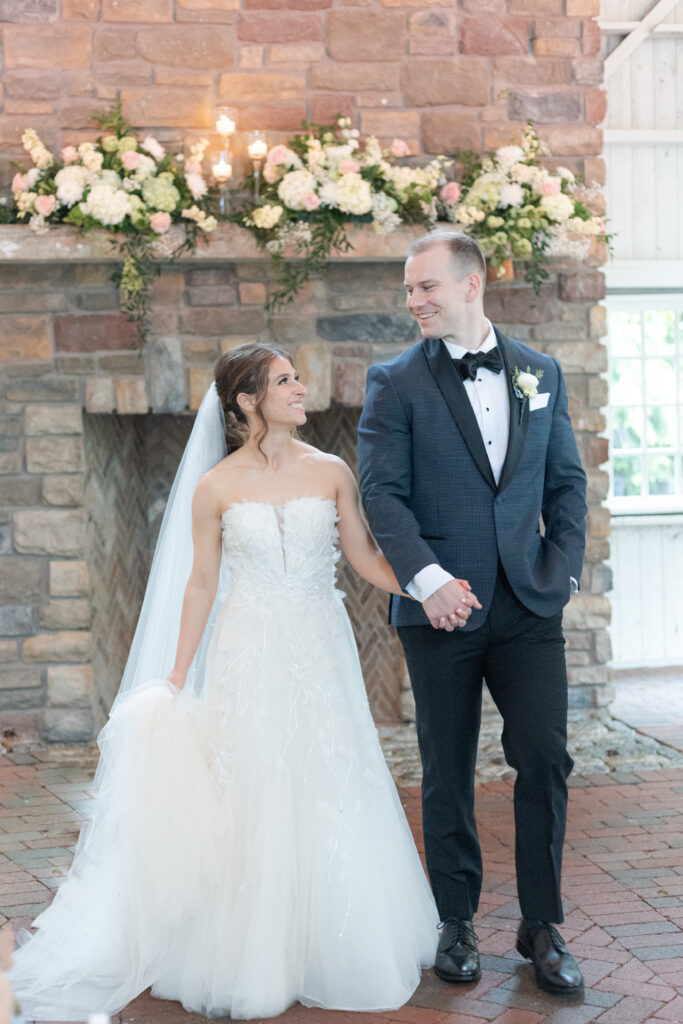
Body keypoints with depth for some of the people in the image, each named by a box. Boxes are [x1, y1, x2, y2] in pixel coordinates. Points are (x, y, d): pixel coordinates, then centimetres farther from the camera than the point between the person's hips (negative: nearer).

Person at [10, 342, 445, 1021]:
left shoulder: (331, 473, 2)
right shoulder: (216, 487, -2)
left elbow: (364, 556, 7)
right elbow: (201, 584, 2)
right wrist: (177, 676, 2)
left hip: (319, 648, 2)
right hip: (249, 652, -2)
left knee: (327, 792, 4)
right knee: (250, 793, 2)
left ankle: (328, 945, 20)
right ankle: (254, 954, 14)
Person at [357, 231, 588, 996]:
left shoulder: (540, 373, 9)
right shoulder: (395, 382, 0)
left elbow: (566, 482, 11)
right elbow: (381, 490, -8)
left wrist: (562, 567, -1)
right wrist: (427, 578, -18)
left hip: (529, 606, 2)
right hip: (441, 608, -2)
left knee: (545, 760, -2)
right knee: (447, 773, 7)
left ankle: (541, 926, 13)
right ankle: (456, 923, 21)